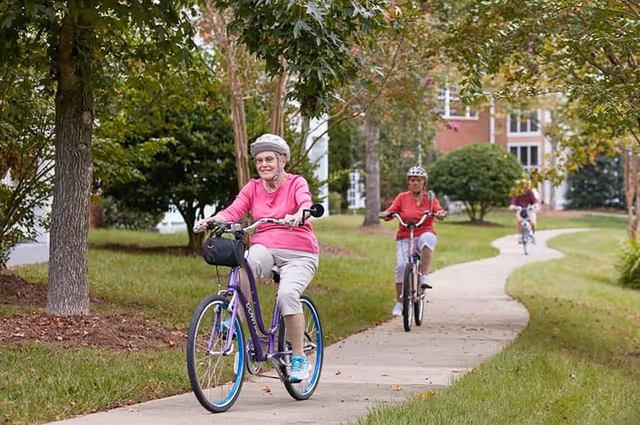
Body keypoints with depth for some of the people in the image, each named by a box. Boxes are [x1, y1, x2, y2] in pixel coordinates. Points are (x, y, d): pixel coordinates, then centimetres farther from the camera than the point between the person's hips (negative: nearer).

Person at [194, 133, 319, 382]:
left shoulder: (296, 183, -1)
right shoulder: (253, 188, 9)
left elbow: (306, 203, -22)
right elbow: (233, 211, -6)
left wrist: (297, 216, -47)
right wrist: (210, 221, -27)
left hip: (298, 255, -2)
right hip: (265, 249, 2)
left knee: (287, 294, -31)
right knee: (243, 263, -35)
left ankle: (299, 358, -16)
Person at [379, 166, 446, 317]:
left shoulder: (430, 199, 8)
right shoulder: (402, 197, 7)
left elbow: (439, 211, -6)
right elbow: (391, 211, -2)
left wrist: (441, 214, -29)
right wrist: (385, 215, -25)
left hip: (425, 235, 0)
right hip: (404, 238, 1)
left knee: (427, 238, -38)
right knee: (402, 265, -21)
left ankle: (425, 276, -35)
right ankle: (399, 302, -12)